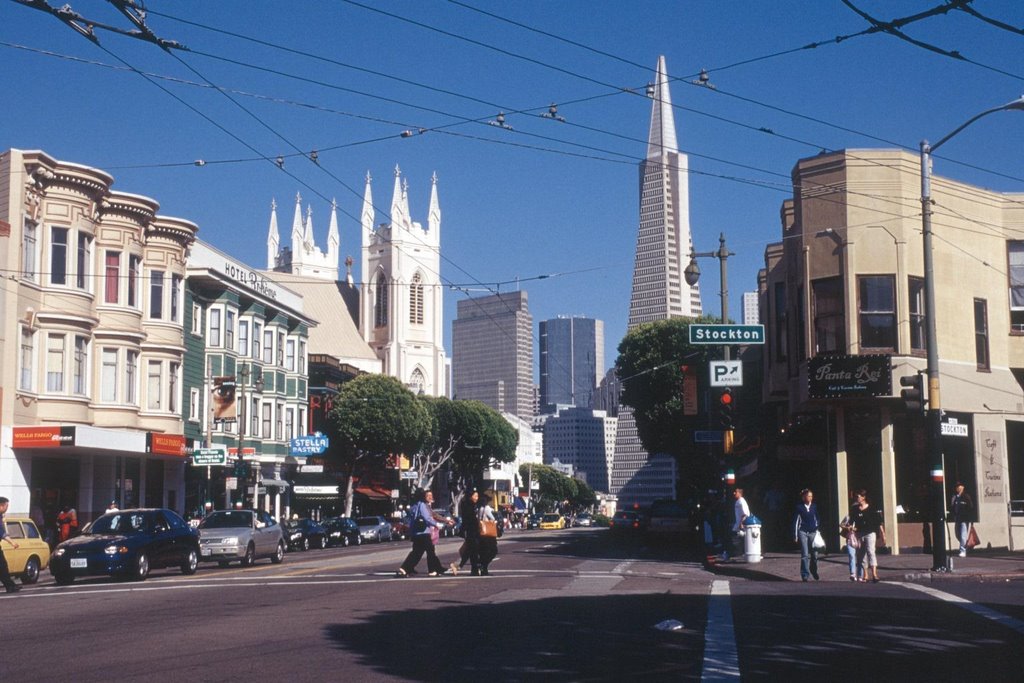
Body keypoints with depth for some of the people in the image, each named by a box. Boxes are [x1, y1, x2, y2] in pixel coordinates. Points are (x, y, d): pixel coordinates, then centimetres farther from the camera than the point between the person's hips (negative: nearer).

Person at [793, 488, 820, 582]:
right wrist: (795, 536, -2)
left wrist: (818, 531, 6)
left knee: (814, 553, 2)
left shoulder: (814, 506, 5)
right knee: (805, 555, -3)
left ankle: (814, 570, 28)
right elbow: (796, 521, 0)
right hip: (803, 532, -2)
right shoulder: (799, 507, -3)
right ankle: (805, 575, 2)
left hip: (813, 532, 2)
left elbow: (817, 519, 13)